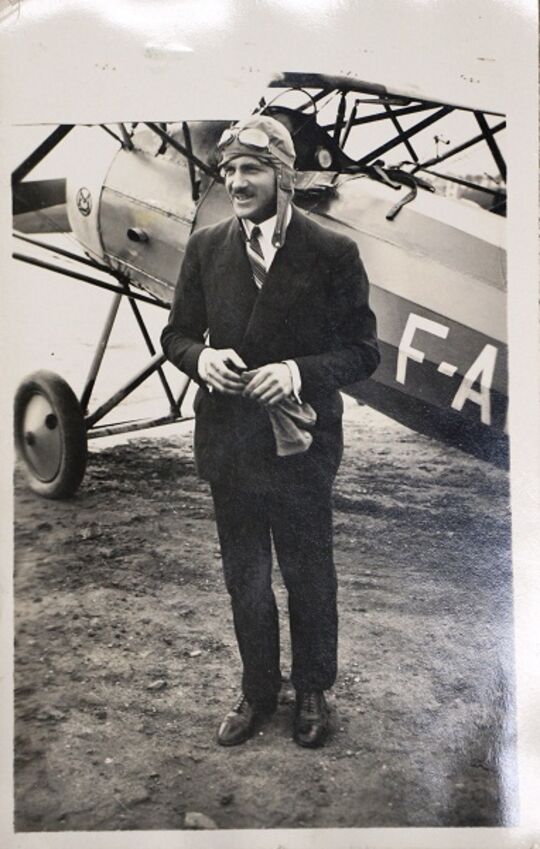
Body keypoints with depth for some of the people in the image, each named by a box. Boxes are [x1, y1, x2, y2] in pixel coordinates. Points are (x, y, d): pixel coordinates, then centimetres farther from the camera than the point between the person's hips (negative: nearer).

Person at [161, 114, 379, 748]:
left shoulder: (333, 253, -9)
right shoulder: (205, 248, 1)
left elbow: (362, 352, -6)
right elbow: (176, 334, 8)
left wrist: (299, 373, -24)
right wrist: (200, 357, -15)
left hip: (300, 446, -3)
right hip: (227, 442, 3)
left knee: (308, 577, 14)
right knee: (244, 578, 17)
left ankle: (312, 691, 37)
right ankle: (257, 691, 37)